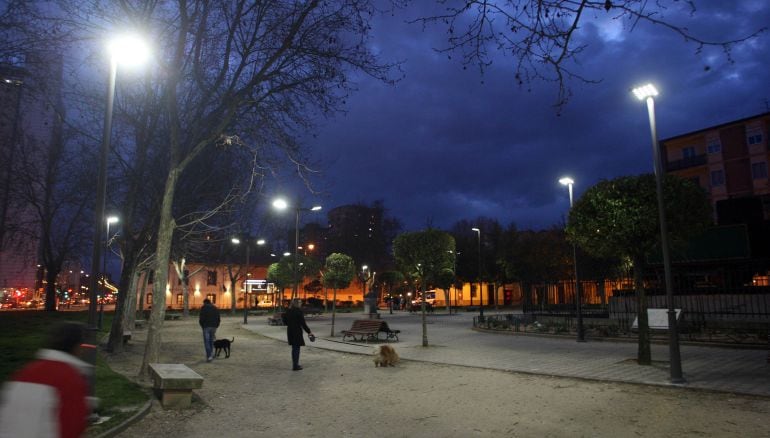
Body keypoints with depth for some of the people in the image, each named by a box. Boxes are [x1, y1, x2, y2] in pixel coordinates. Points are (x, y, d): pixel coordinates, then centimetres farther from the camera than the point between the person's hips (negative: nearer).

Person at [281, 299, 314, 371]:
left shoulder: (288, 311, 4)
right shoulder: (299, 311, -16)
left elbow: (285, 321, 9)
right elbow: (303, 323, -16)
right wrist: (309, 332, -10)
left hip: (290, 331, 7)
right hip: (297, 331, -7)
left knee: (294, 348, 17)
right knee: (296, 348, 2)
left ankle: (295, 365, 26)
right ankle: (295, 366, 6)